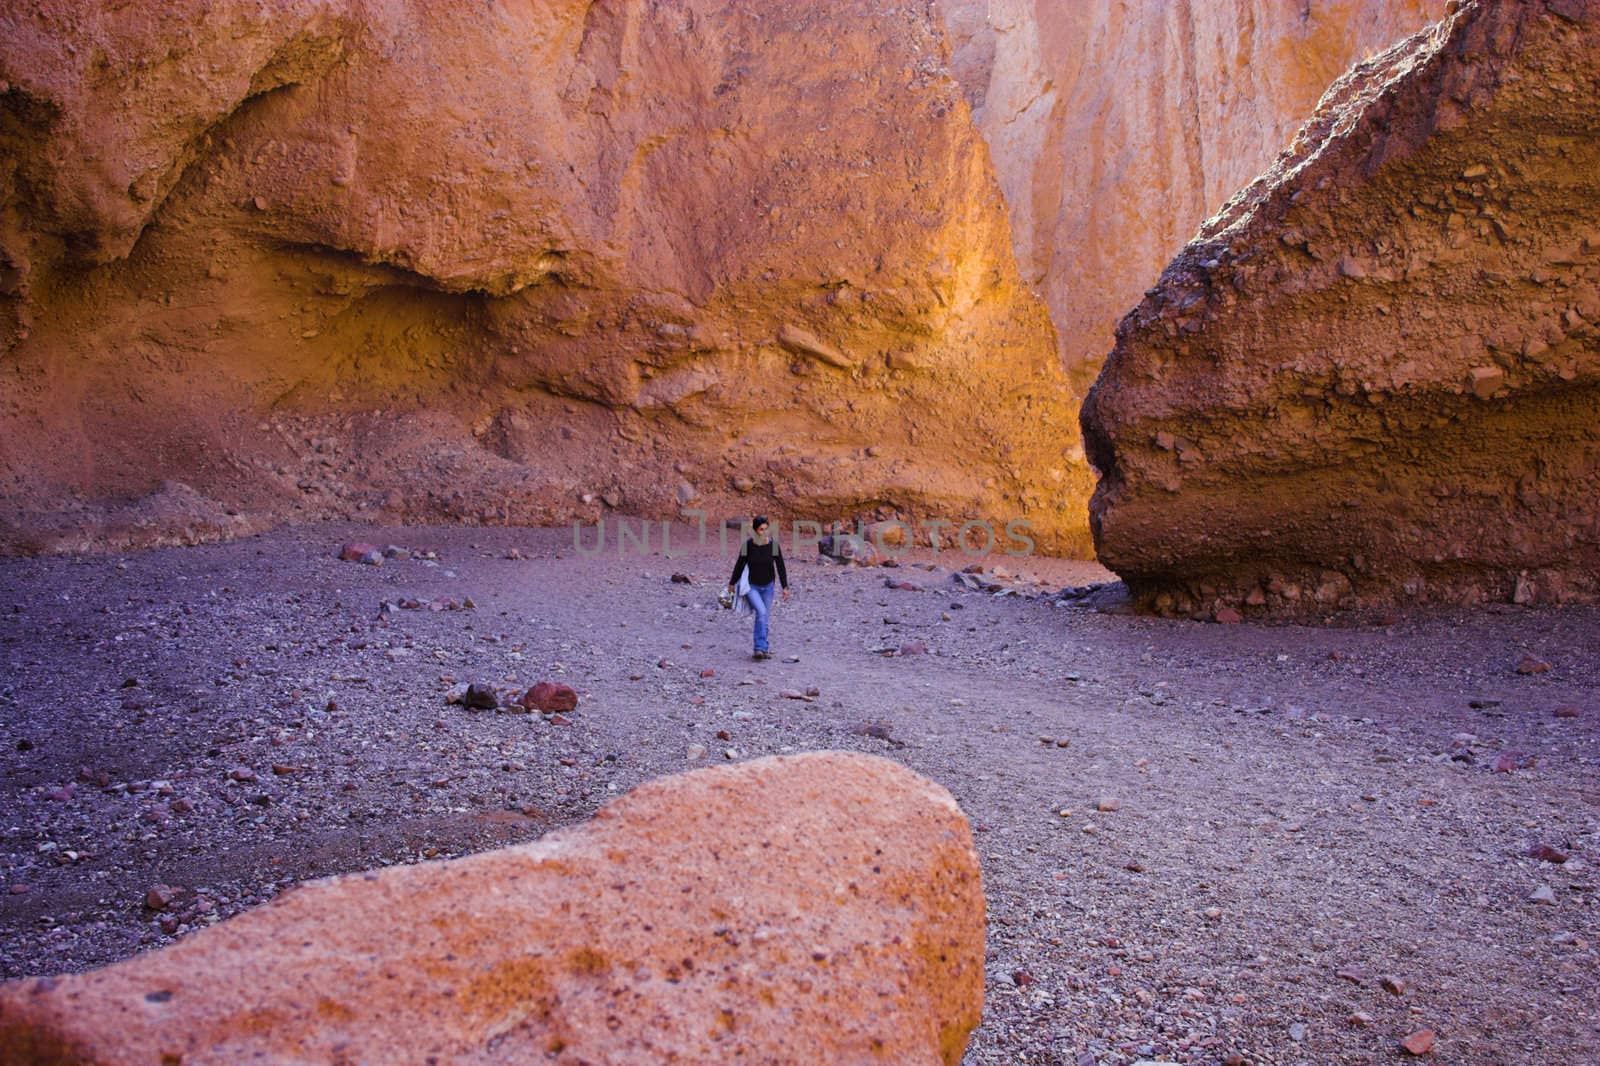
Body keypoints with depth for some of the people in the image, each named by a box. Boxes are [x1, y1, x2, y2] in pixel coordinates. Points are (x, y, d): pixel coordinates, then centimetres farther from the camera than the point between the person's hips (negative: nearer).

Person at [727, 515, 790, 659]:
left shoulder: (773, 544, -12)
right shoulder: (748, 545, -16)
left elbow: (780, 566, -4)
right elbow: (740, 565, -4)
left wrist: (785, 587, -5)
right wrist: (732, 583, 6)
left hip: (768, 586, 3)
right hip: (751, 586, -3)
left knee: (763, 617, 7)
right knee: (761, 612, -22)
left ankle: (762, 649, 19)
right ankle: (760, 648, -20)